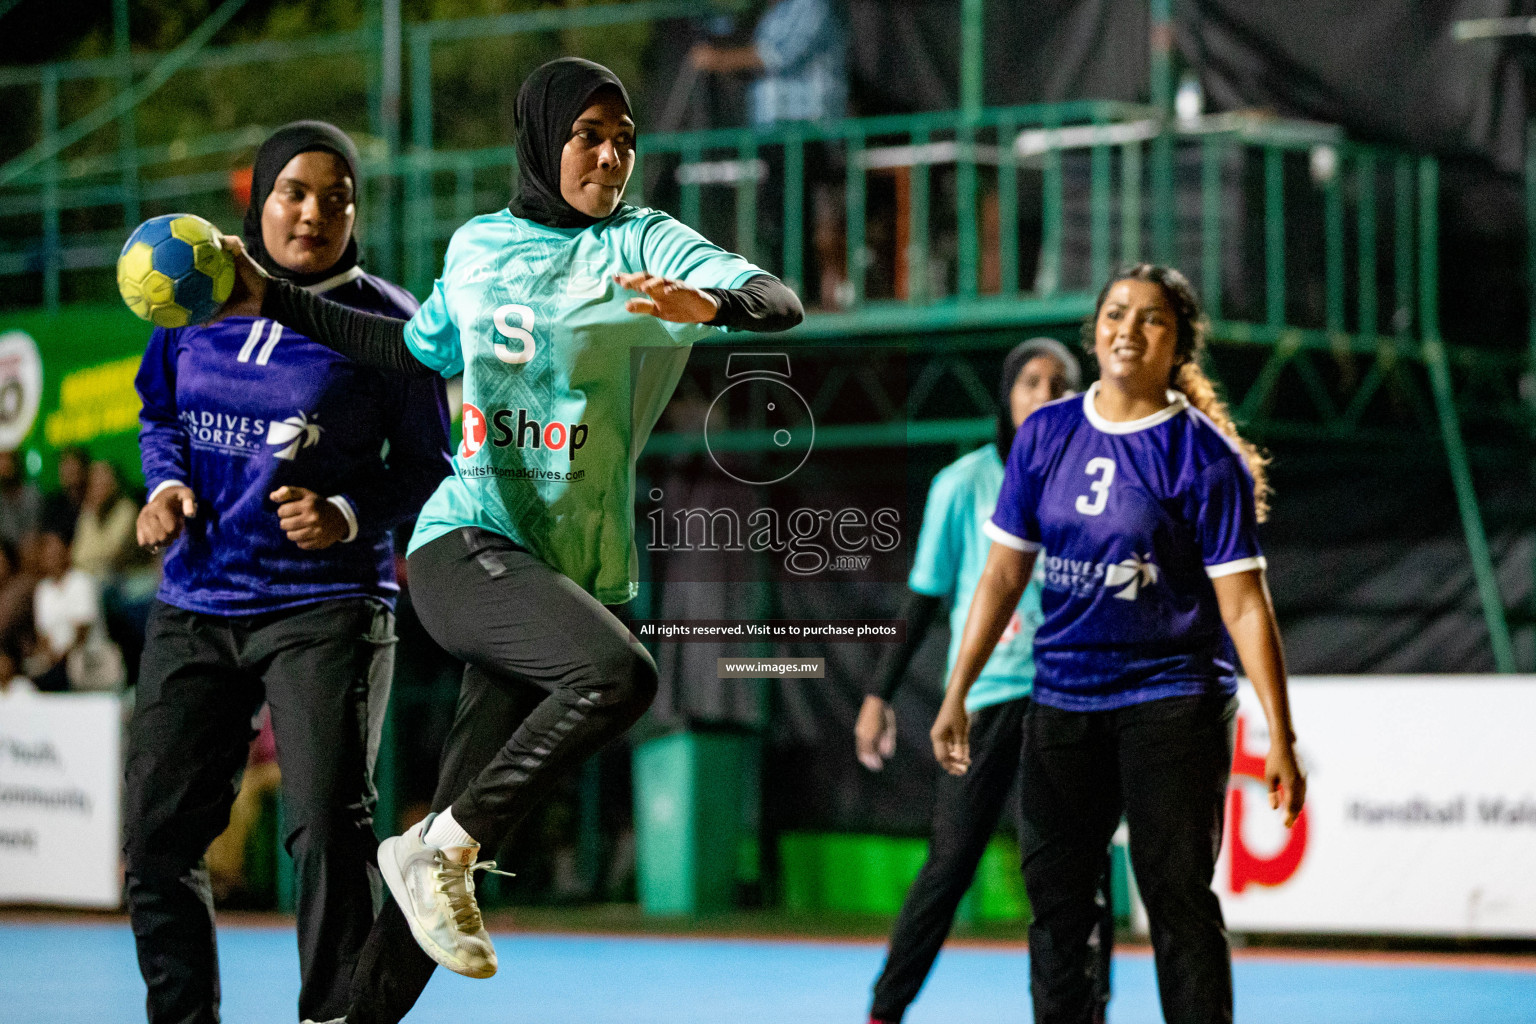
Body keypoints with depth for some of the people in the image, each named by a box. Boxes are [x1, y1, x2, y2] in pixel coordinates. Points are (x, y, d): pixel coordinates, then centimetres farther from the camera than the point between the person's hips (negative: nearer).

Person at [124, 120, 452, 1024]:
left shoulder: (385, 321, -4)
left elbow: (428, 465, 1)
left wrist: (348, 515, -17)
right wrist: (167, 485, 0)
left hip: (326, 605, -4)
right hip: (194, 606, 4)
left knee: (328, 829, -13)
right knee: (158, 831, 7)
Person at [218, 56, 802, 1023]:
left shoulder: (644, 244, 4)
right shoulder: (477, 248, 11)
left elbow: (780, 302, -11)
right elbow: (420, 349, 30)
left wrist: (709, 305, -34)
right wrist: (273, 300, 28)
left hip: (576, 571, 1)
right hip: (464, 545, -1)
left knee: (468, 826, 0)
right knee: (619, 673, -31)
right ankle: (435, 850, -18)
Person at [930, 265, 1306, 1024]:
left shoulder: (1204, 455, -7)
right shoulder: (1045, 435, 5)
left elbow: (1244, 603, -9)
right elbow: (1004, 570, 11)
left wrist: (1280, 738, -13)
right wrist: (957, 695, 10)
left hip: (1172, 699, -4)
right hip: (1062, 699, 4)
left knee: (1179, 899, -4)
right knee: (1055, 901, 7)